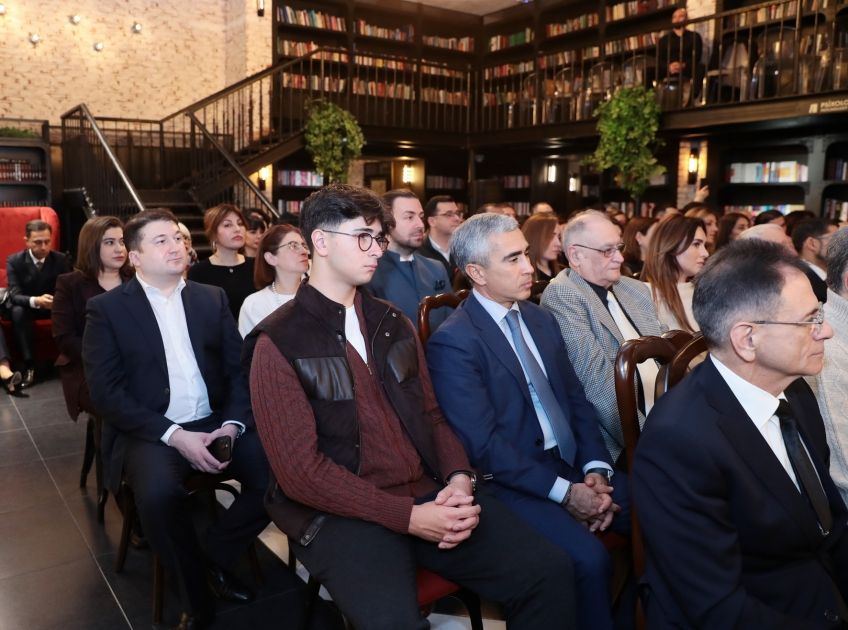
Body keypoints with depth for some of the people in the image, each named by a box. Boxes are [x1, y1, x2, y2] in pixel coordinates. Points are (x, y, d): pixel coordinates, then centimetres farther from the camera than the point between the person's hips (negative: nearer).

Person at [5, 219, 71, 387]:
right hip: (27, 305, -1)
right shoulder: (14, 261, -13)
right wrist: (35, 301, -44)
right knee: (17, 312, -36)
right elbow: (14, 295, -22)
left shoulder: (61, 259, -8)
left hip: (54, 304, 2)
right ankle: (29, 365, -33)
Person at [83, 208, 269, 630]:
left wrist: (232, 424, -12)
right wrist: (174, 435, -17)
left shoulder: (212, 298, 11)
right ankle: (196, 596, -6)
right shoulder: (107, 308, 0)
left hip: (216, 422, 3)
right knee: (158, 493, -34)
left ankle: (215, 556, 7)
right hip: (150, 432, -3)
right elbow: (105, 392, -8)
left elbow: (239, 368, 6)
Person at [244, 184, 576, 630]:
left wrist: (458, 478, -6)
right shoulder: (278, 343, -7)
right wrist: (407, 517, -17)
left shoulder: (393, 323, 12)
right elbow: (300, 471, -12)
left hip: (430, 493, 5)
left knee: (549, 570, -9)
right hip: (345, 513, -5)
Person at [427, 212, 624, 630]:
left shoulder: (541, 319, 10)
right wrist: (564, 491, -17)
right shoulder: (453, 341, -14)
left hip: (571, 464, 7)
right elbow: (483, 444, -18)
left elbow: (576, 399, 10)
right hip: (513, 482, -7)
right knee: (589, 558, -25)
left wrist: (595, 468, -5)